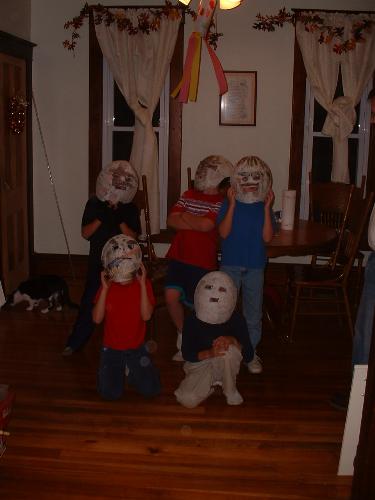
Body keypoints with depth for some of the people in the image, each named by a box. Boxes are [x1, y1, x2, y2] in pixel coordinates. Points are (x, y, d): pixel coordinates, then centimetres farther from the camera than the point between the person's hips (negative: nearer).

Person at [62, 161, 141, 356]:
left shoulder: (130, 209, -4)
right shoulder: (94, 204, -4)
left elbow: (132, 237, -10)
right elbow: (85, 233, -8)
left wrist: (120, 221, -23)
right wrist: (101, 218, -21)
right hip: (97, 263, 0)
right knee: (89, 302, 3)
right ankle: (75, 342, 14)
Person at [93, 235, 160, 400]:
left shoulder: (143, 284, -8)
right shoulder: (107, 286, -5)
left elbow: (146, 315, -21)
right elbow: (97, 318, -15)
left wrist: (142, 284, -24)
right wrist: (105, 289, -21)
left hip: (136, 347, 0)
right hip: (111, 348, 0)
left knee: (150, 389, -10)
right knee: (110, 393, -14)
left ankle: (131, 369, 20)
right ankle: (118, 369, 19)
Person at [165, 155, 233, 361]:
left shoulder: (222, 203, -6)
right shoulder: (189, 195, 11)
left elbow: (206, 225, -22)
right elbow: (171, 221, 2)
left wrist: (185, 216, -5)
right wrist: (197, 223, -10)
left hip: (203, 261, -4)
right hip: (179, 257, 4)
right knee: (171, 296, -9)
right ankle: (183, 335, 15)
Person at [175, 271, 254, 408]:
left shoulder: (237, 320, -18)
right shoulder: (192, 321, -18)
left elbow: (249, 356, -15)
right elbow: (187, 354, -13)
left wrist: (233, 340, -35)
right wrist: (210, 353, -33)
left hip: (225, 366, 0)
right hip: (199, 364, 0)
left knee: (229, 350, -36)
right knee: (187, 399, -25)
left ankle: (230, 390, -9)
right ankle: (211, 383, 8)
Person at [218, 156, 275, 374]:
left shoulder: (264, 207, -2)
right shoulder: (229, 204, -5)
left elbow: (267, 237, -12)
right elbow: (224, 232, -17)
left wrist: (267, 208, -17)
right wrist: (232, 204, -20)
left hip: (255, 267, 1)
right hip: (230, 265, -1)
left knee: (254, 312, 11)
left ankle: (251, 352, 27)